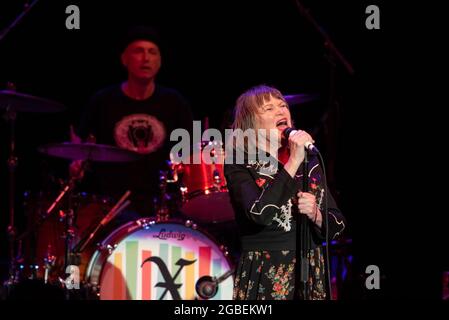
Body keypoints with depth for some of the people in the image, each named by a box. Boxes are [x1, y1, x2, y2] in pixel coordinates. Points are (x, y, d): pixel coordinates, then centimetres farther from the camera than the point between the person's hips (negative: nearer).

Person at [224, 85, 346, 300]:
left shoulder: (309, 161, 8)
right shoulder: (239, 163, -5)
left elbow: (336, 226, 9)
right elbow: (260, 214, -22)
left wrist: (315, 214, -11)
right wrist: (293, 163, -20)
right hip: (264, 280, -4)